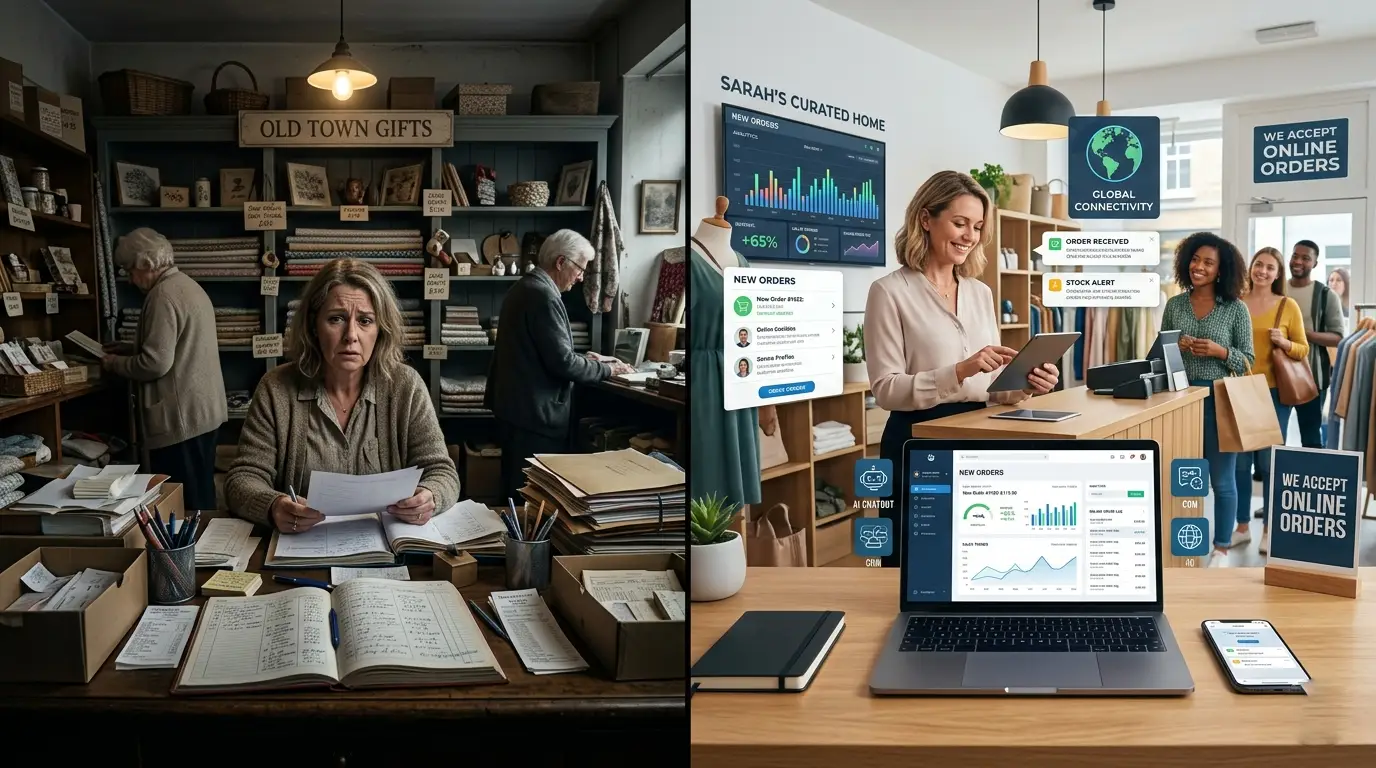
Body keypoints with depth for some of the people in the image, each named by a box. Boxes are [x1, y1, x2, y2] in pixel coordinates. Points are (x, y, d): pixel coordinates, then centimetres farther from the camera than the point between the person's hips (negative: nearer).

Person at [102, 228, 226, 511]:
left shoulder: (163, 295, -16)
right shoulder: (188, 285, 15)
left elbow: (156, 363, -20)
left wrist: (114, 363, -4)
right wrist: (129, 349, 19)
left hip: (181, 417, -10)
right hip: (203, 410, 10)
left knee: (183, 506, -5)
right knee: (200, 499, 16)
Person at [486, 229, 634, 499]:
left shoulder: (523, 287, 13)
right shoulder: (544, 295, -19)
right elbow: (561, 363, -22)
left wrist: (581, 358, 16)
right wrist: (607, 369, -8)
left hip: (515, 406, 11)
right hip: (534, 414, -11)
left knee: (516, 492, 18)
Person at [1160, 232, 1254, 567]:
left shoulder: (1236, 308, -1)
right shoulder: (1174, 305, 6)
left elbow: (1248, 360, -1)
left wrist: (1219, 351, -18)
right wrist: (1175, 347, -11)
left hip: (1220, 400, -2)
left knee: (1222, 478, 5)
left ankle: (1221, 549, 18)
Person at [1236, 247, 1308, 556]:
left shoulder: (1288, 306, 0)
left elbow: (1303, 350, 3)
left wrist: (1284, 343, -15)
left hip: (1274, 392, -2)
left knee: (1270, 462, 3)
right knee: (1240, 460, 6)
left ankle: (1270, 529, 15)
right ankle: (1242, 526, 17)